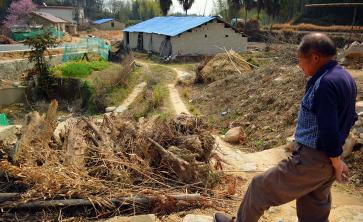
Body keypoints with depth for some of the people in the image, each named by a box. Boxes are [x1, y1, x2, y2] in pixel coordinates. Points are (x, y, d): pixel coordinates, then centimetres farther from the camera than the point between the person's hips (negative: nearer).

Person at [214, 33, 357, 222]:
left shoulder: (325, 83, -24)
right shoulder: (345, 77, 7)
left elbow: (329, 131, -26)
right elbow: (349, 119, 16)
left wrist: (336, 163, -12)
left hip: (311, 160, -10)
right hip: (327, 160, 10)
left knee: (261, 187, 7)